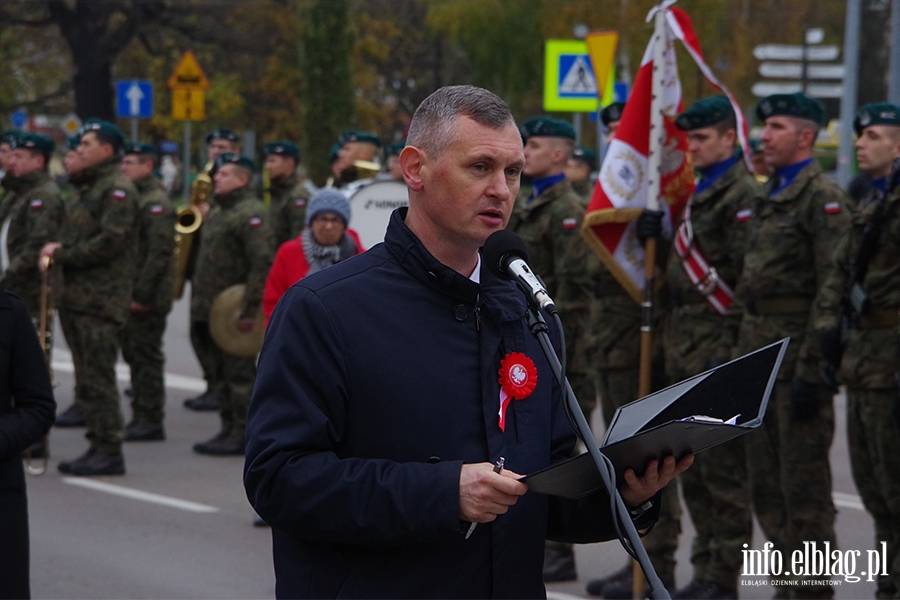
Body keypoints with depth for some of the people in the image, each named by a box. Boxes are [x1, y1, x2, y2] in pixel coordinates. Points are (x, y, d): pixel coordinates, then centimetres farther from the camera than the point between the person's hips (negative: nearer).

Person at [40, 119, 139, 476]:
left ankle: (109, 451, -6)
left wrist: (63, 254, -15)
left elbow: (111, 241, -21)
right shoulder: (88, 189, 20)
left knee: (97, 378, -9)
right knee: (87, 377, 12)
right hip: (77, 296, 10)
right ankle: (98, 446, 17)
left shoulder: (118, 190, -11)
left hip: (101, 300, -10)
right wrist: (56, 250, 2)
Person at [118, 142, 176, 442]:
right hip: (129, 293, 10)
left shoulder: (157, 203, -14)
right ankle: (141, 417, 19)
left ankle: (151, 420, 0)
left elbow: (159, 254, -20)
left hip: (148, 296, -10)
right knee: (133, 354, 13)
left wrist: (141, 294, -21)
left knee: (147, 357, -5)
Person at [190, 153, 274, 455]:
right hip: (210, 310, 10)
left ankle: (242, 435, -1)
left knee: (239, 374, -5)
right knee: (220, 374, 14)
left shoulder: (251, 213, -14)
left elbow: (263, 262, -22)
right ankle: (228, 429, 22)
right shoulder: (218, 211, 18)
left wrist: (250, 308, -25)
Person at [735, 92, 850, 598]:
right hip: (758, 346, 9)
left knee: (804, 481, -4)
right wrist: (744, 355, 18)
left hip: (798, 351, -9)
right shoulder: (770, 198, 17)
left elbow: (833, 288, -17)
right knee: (767, 482, 12)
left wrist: (813, 369, -21)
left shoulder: (825, 197, -10)